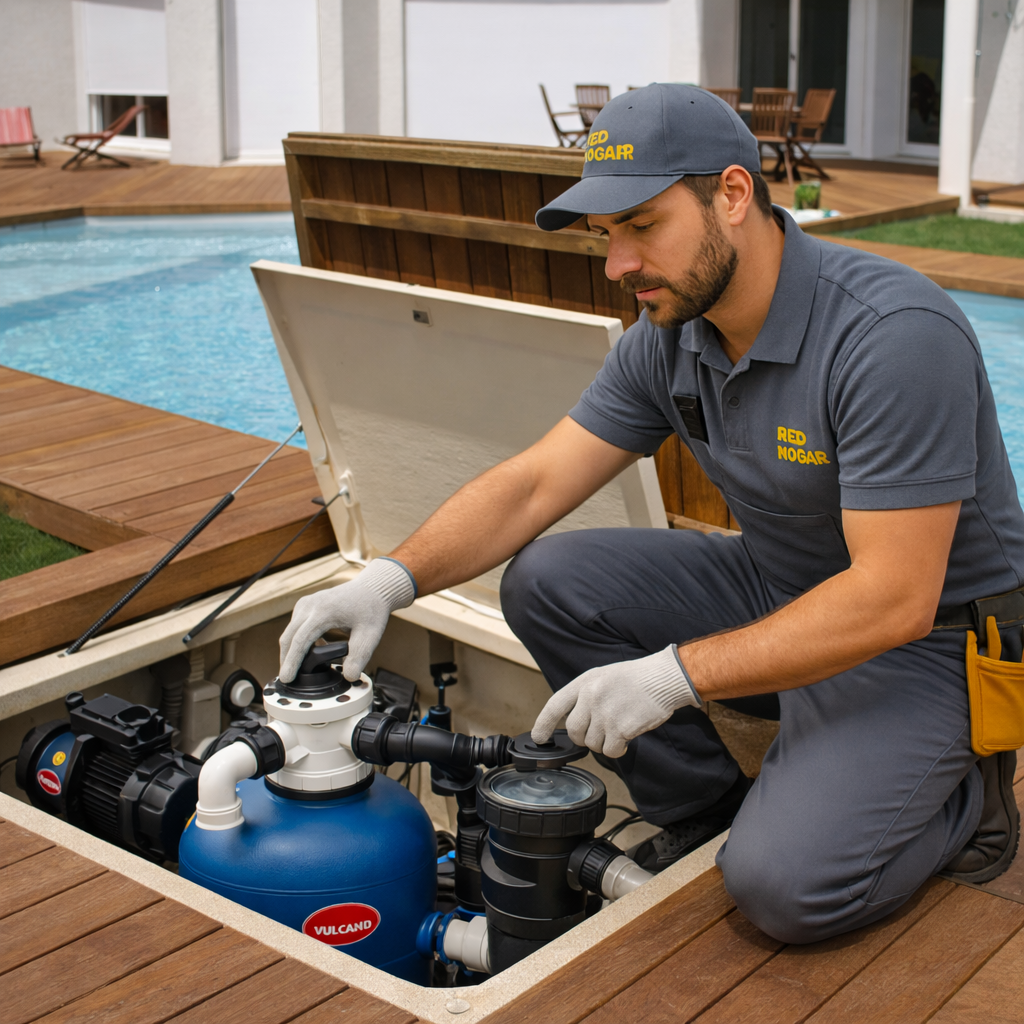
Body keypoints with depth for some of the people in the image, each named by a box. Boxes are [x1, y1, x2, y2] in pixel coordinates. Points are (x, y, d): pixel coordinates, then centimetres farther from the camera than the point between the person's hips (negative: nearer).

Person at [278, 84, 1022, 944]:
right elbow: (532, 485, -3)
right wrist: (393, 577, -19)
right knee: (546, 581, -8)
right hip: (775, 588, 7)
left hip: (928, 637, -7)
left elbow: (894, 601, -31)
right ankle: (706, 814, 7)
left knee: (783, 882, -27)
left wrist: (674, 674, -32)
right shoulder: (670, 339, -5)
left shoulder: (896, 334, -29)